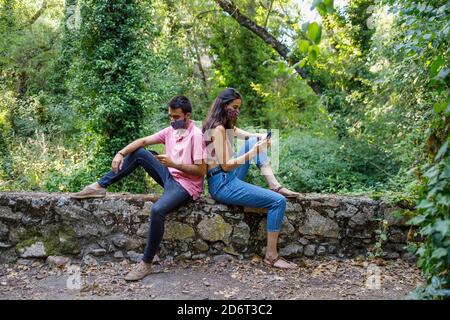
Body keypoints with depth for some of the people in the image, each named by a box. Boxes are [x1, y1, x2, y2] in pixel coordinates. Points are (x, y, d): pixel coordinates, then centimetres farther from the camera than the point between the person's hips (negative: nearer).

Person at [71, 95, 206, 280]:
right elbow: (142, 141, 3)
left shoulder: (196, 135, -16)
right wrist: (121, 153, -12)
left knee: (157, 210, -34)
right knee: (138, 153, -2)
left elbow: (201, 170, -18)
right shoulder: (170, 131, 6)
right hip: (171, 177, 8)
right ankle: (100, 186, 5)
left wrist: (173, 164, -24)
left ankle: (146, 263, -18)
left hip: (186, 185, -8)